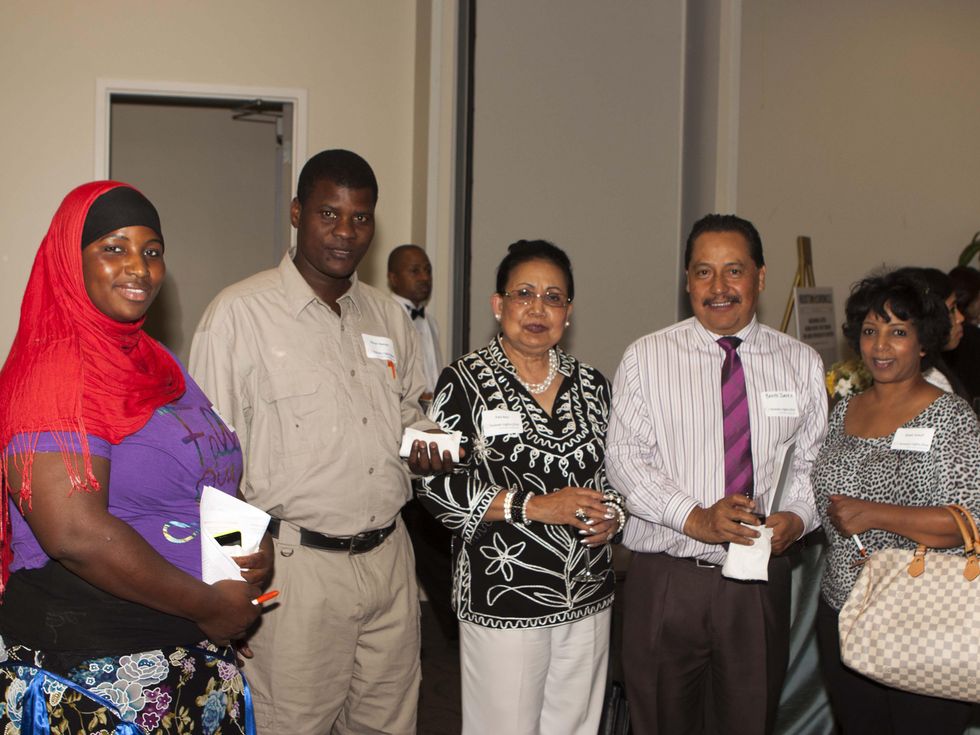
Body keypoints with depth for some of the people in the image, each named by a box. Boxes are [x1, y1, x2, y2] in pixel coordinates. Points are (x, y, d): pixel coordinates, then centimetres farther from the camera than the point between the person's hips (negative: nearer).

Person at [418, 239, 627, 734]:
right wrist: (532, 506, -18)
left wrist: (613, 514, -3)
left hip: (589, 600, 5)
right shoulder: (466, 381, -5)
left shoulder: (590, 384, 10)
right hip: (502, 601, -4)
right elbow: (436, 486, -11)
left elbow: (614, 471, 19)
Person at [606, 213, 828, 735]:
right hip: (666, 579, -1)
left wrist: (796, 517, -14)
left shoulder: (802, 364, 6)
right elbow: (624, 457, -7)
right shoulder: (646, 358, 0)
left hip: (761, 581, 2)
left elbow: (812, 462, 6)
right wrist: (695, 517, -19)